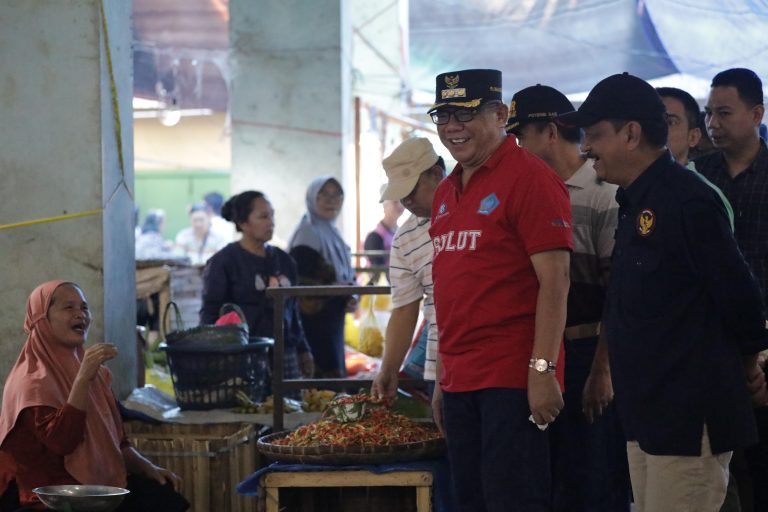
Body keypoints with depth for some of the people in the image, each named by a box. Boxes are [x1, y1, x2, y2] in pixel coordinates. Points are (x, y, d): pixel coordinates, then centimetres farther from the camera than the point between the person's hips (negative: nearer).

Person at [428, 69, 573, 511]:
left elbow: (554, 279, -14)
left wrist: (543, 370, -20)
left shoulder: (528, 177, -8)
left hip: (512, 379, -8)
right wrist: (442, 382, 19)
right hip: (460, 380, 8)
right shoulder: (447, 192, 17)